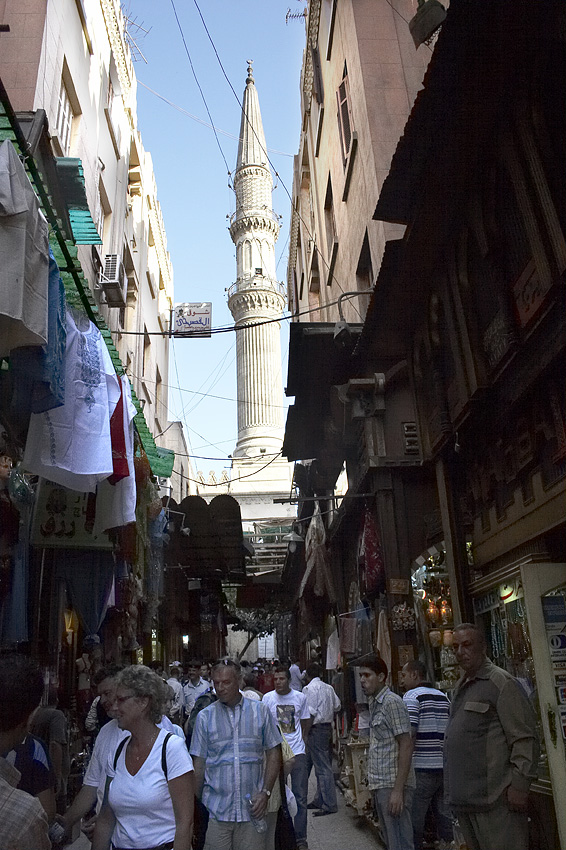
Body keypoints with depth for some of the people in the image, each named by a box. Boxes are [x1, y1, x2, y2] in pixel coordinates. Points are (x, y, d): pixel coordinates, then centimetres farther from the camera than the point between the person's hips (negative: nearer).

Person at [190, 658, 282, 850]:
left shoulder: (260, 711, 2)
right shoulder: (205, 717, 2)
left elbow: (273, 754, 5)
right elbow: (199, 763, 5)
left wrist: (266, 792, -5)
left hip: (252, 810, 0)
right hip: (215, 811, 0)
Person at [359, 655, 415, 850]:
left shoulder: (392, 702, -13)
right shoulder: (373, 703, 14)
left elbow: (406, 746, -17)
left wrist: (398, 790, -20)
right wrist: (373, 784, 14)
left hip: (392, 786, -9)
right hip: (379, 786, 9)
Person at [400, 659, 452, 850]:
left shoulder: (411, 696, -9)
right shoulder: (444, 697, 11)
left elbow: (409, 735, -16)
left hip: (421, 769, -7)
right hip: (444, 768, 7)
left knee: (414, 820, 2)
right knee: (444, 815, 15)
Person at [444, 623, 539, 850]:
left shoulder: (501, 682, -10)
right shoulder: (461, 687, 16)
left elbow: (525, 738, -13)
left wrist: (520, 783, -18)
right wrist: (453, 789, 21)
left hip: (494, 797, -8)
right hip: (464, 797, 8)